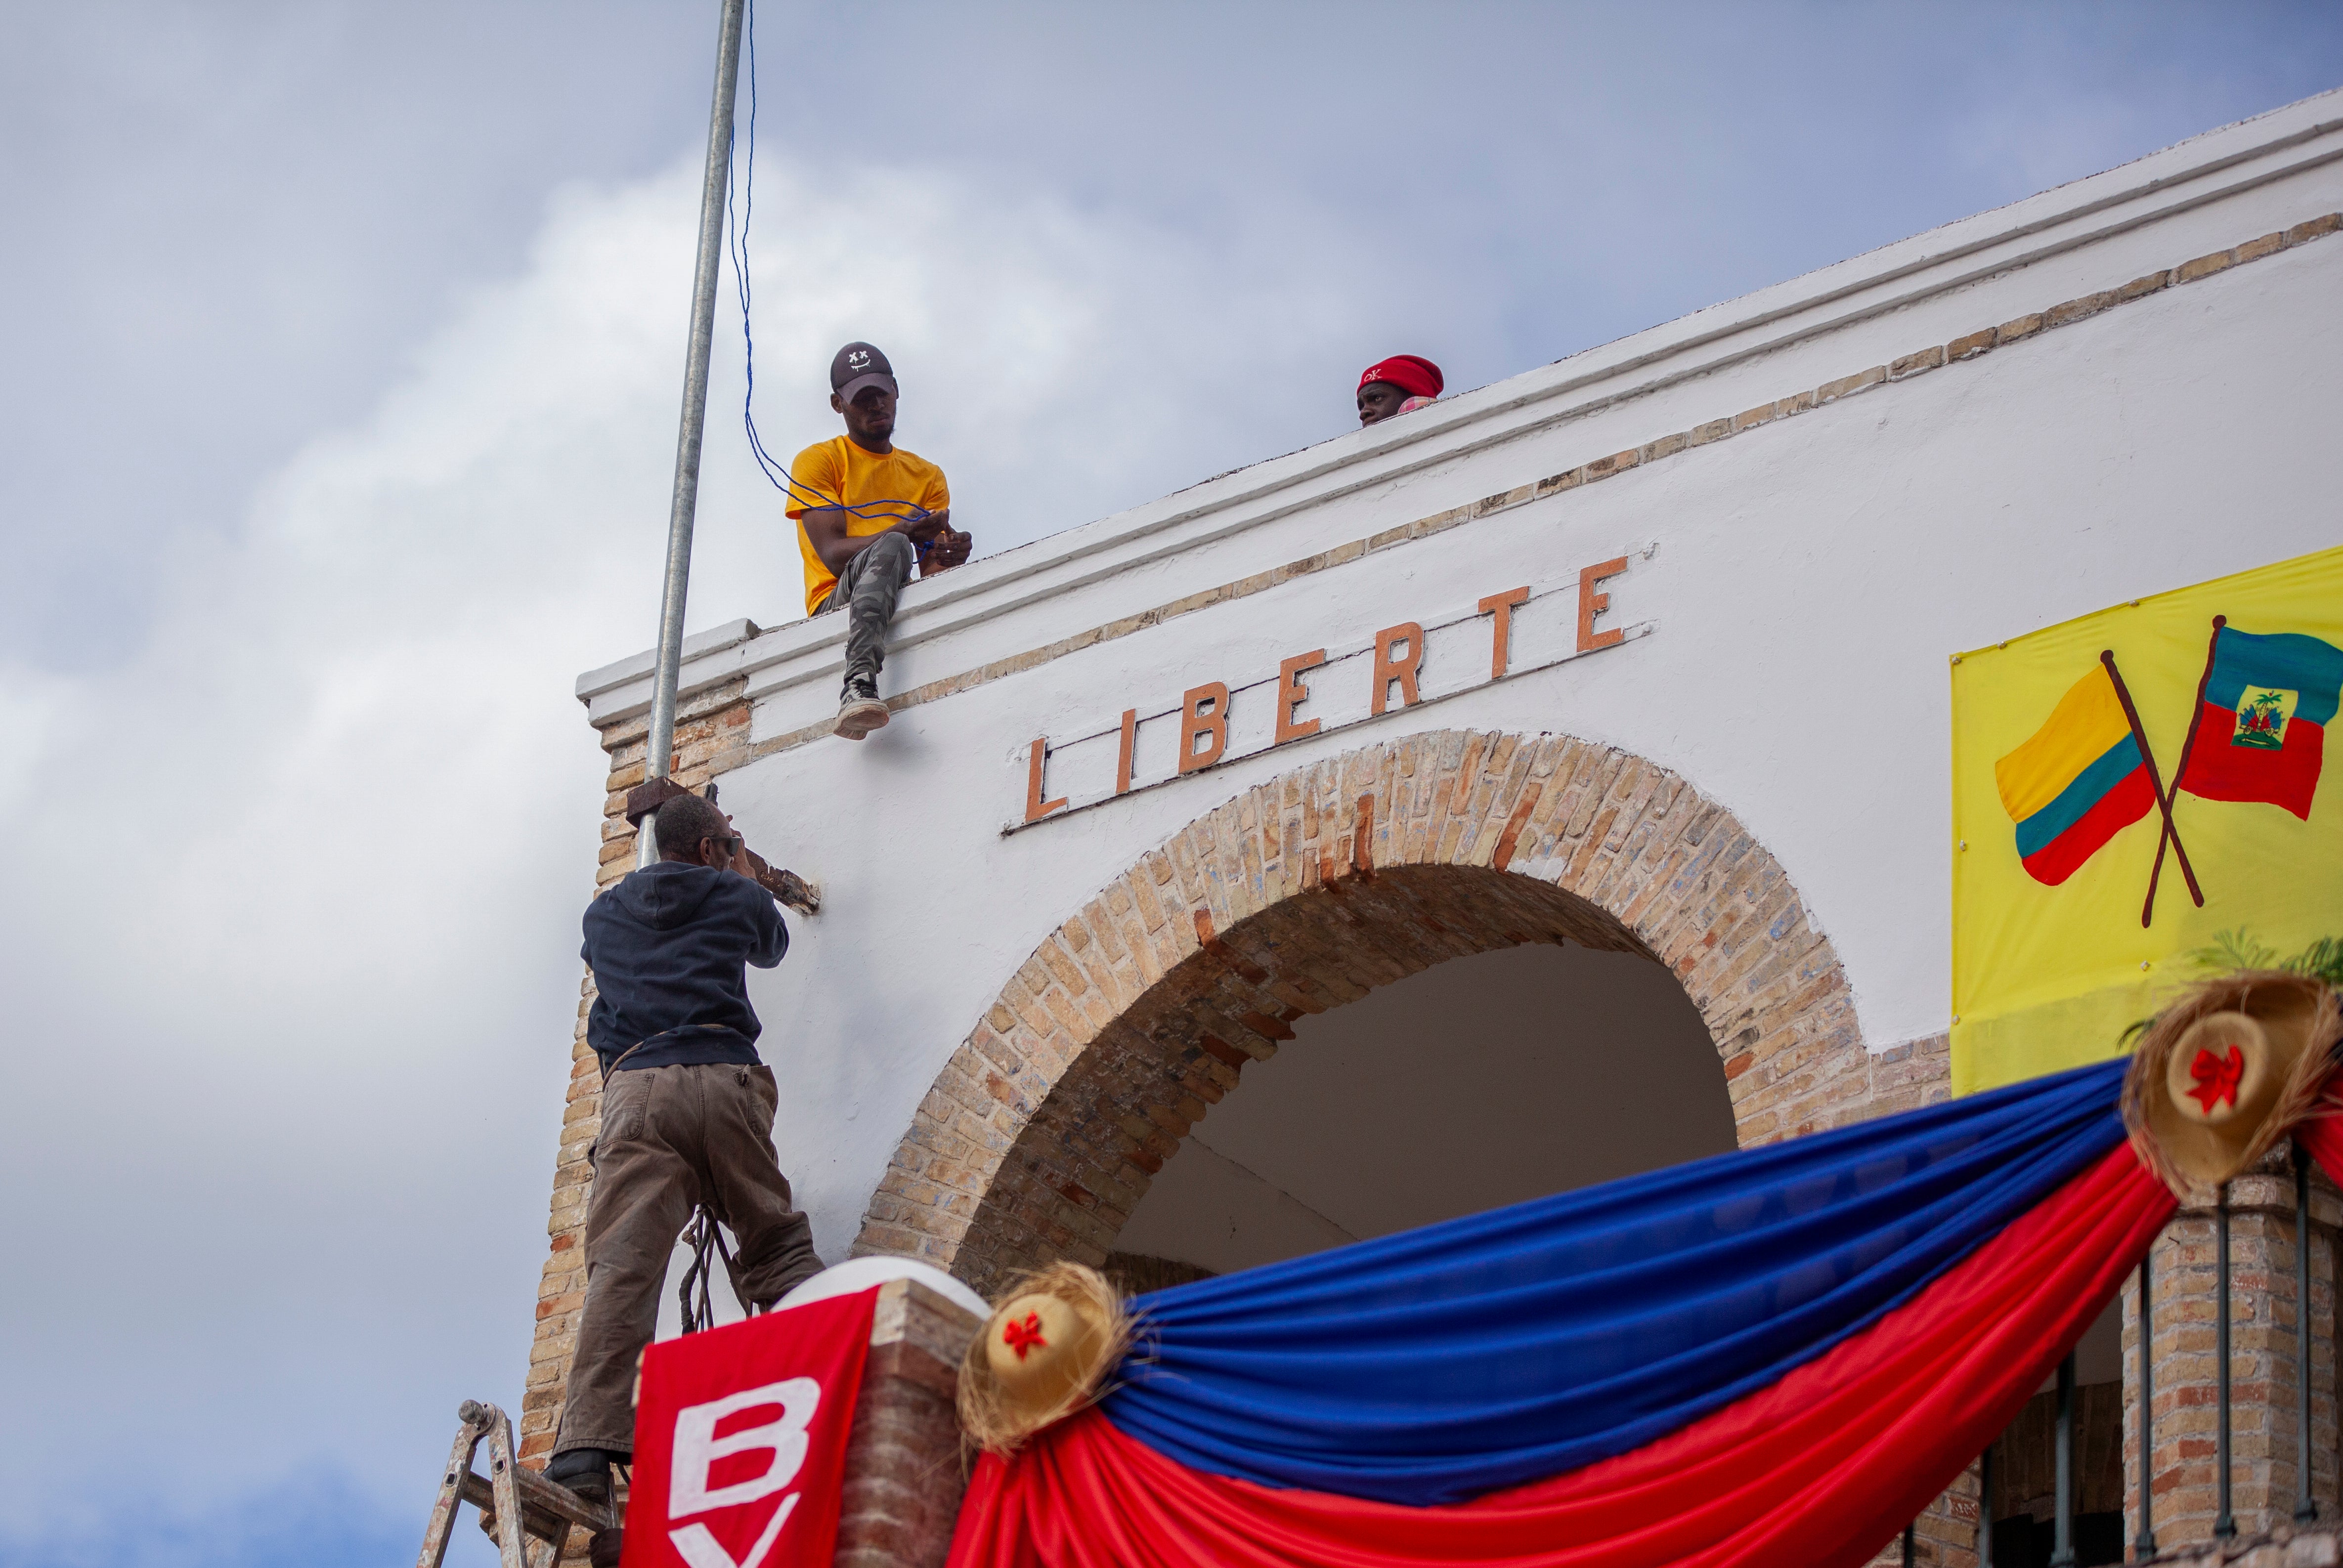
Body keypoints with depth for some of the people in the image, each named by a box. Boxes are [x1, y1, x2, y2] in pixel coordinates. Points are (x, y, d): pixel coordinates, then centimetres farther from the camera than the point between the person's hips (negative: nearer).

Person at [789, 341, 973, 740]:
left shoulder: (928, 477, 20)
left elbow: (930, 569, 7)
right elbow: (833, 553, -9)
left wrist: (945, 559, -19)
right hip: (836, 601, -4)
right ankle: (859, 685, -55)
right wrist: (905, 535, -24)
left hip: (902, 608, 4)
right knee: (889, 549, -36)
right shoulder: (817, 463, 6)